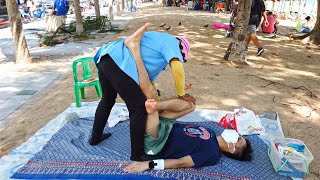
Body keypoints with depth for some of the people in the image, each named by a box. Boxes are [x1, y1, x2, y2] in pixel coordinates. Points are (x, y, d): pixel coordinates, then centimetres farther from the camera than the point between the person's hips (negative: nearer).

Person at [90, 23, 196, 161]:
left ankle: (95, 137, 47)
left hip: (105, 58, 11)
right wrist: (181, 95, 2)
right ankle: (137, 154, 15)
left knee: (107, 100, 28)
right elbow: (178, 69, -14)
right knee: (139, 108, 0)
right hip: (120, 64, -11)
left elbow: (150, 77, 30)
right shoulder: (171, 42, 7)